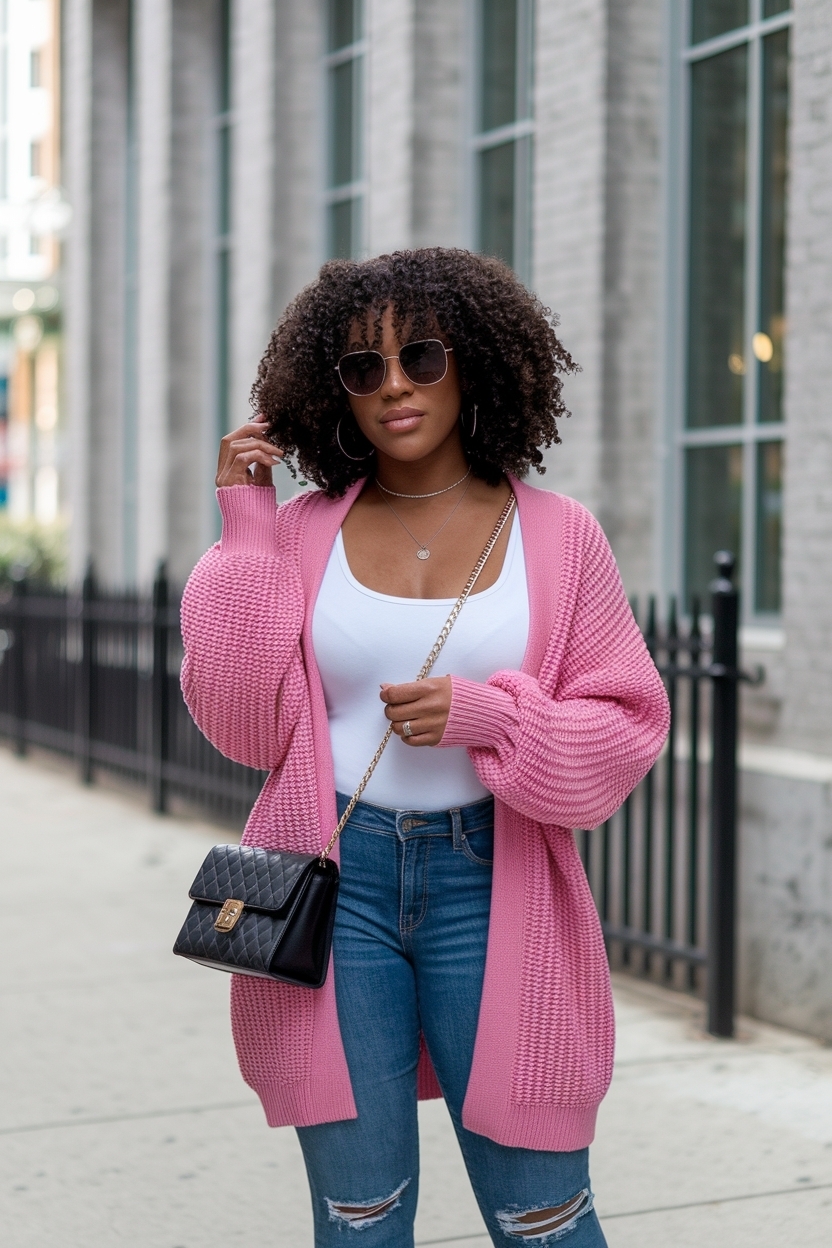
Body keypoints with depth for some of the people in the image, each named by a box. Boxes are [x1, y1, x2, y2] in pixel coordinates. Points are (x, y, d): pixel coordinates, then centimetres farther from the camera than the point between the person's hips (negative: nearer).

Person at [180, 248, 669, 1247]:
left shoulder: (556, 535, 1)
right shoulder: (302, 533, 3)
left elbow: (626, 726, 0)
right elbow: (247, 726, -3)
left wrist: (485, 715, -16)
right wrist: (245, 537, -6)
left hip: (489, 884, -1)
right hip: (330, 879, 1)